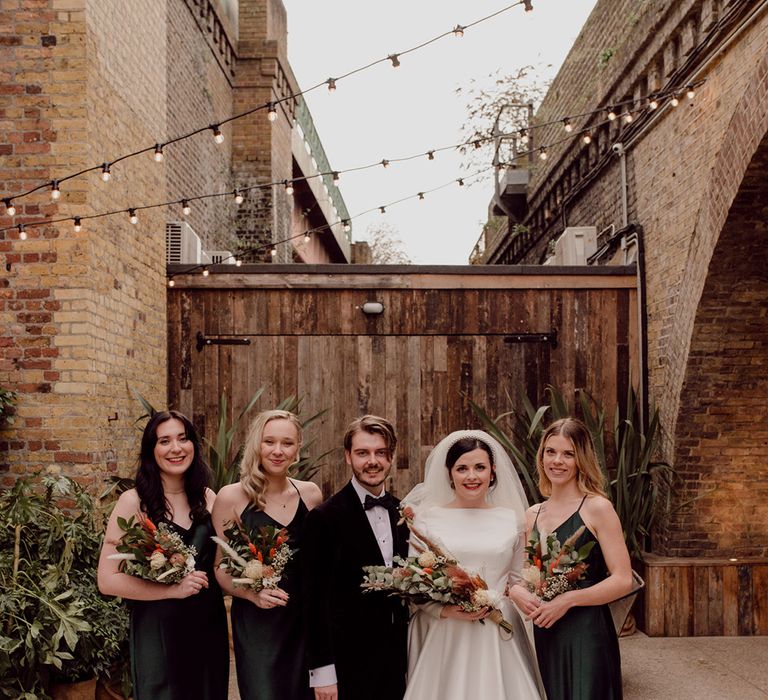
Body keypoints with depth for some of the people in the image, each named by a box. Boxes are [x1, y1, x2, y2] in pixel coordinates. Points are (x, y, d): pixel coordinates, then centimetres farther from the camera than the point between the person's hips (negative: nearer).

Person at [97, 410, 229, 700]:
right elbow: (108, 580, -13)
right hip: (157, 629, -4)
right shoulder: (133, 502, -10)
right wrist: (173, 589, -18)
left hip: (209, 626, 4)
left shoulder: (208, 498, 3)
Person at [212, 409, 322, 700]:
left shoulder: (310, 493, 4)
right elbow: (220, 569, -2)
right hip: (256, 622, -3)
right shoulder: (231, 497, -7)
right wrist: (252, 594, -18)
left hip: (305, 618, 3)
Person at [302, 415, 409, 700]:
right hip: (349, 662, -5)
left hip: (399, 656, 5)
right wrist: (322, 670, -13)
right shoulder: (325, 517, -12)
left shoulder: (403, 513, 6)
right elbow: (316, 599, -11)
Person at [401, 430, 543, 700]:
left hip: (498, 638, 2)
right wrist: (445, 610, -14)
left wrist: (495, 603, -7)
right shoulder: (427, 518, 0)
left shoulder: (511, 518, 6)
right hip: (443, 637, -1)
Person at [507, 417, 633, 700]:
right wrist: (515, 590, -6)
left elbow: (623, 580, -11)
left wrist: (568, 600, -17)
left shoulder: (597, 508, -7)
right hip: (544, 635, 5)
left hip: (587, 634, -5)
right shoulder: (532, 515, 9)